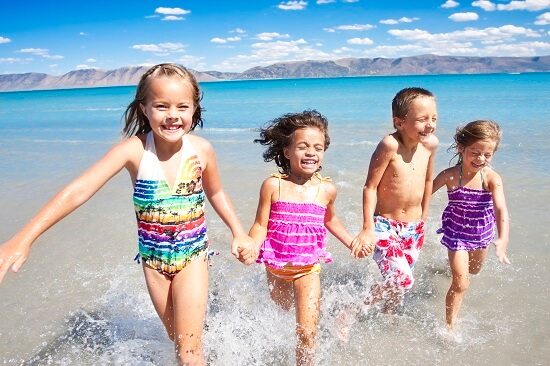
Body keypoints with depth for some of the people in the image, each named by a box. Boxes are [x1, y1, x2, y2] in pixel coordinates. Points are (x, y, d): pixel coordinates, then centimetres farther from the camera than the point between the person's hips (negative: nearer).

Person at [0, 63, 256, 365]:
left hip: (192, 255, -1)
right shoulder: (134, 150, -19)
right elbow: (79, 190, -26)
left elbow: (215, 192, 7)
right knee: (177, 340, 19)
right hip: (153, 259, 1)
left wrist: (239, 233, 4)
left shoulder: (202, 149, -13)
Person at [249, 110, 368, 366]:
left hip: (308, 268, 0)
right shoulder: (273, 186, -15)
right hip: (275, 265, 1)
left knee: (307, 332, -7)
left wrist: (351, 242, 12)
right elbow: (261, 225, -12)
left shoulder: (327, 189, -8)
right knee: (282, 310, 28)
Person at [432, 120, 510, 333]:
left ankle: (454, 262, 66)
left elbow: (501, 209, -36)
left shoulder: (492, 178, -25)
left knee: (473, 270, 30)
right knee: (461, 283, -8)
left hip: (482, 233, 3)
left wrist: (503, 239, -51)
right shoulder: (450, 175, -25)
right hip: (457, 233, -3)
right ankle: (450, 327, 9)